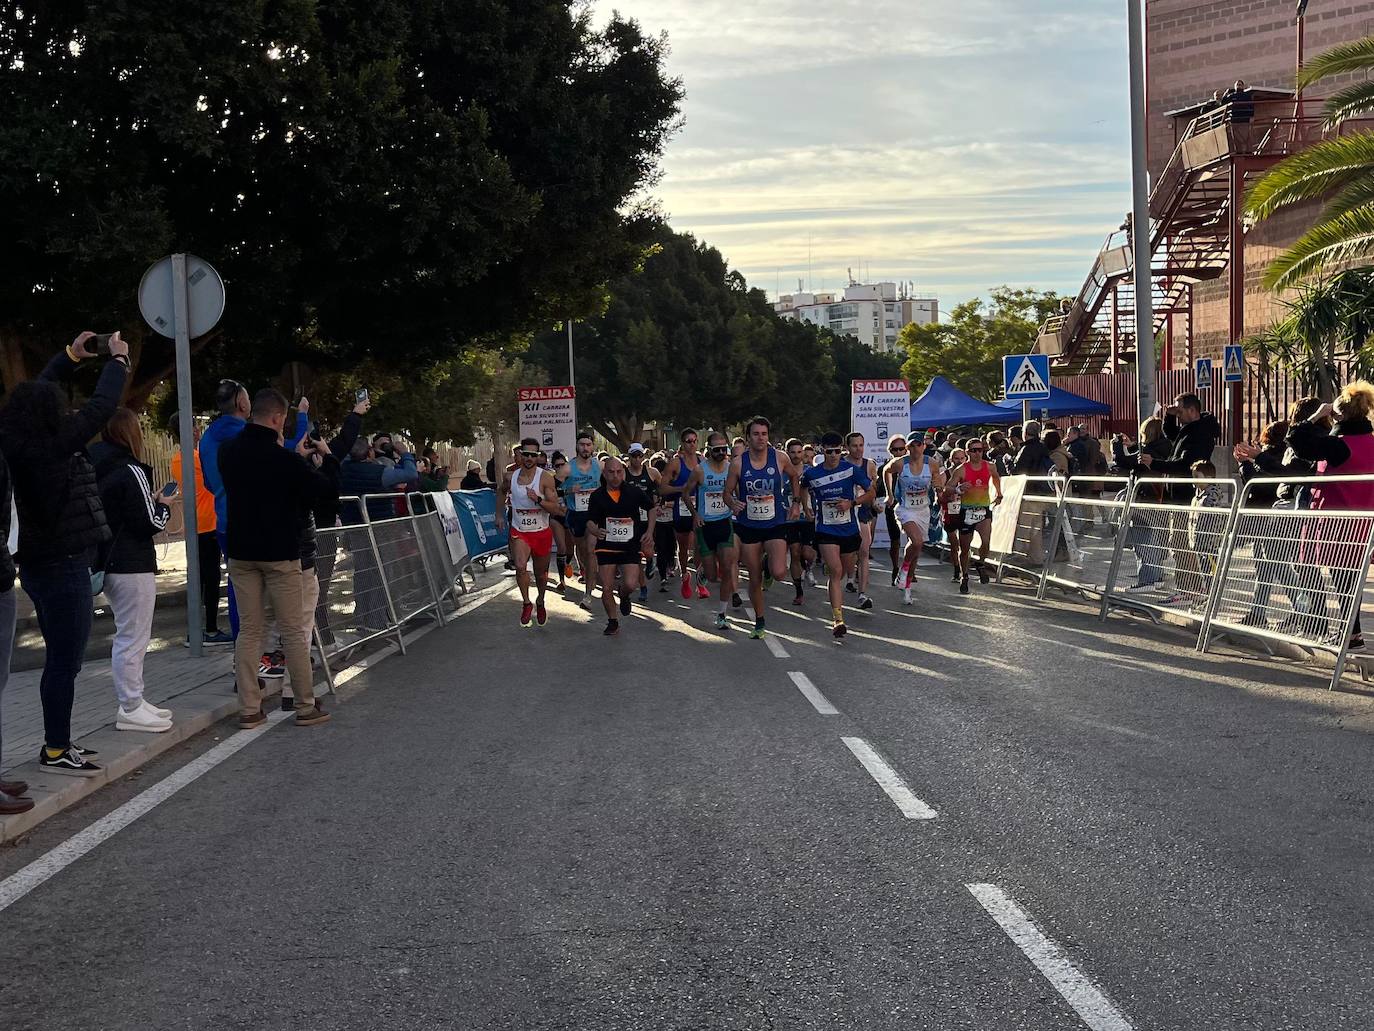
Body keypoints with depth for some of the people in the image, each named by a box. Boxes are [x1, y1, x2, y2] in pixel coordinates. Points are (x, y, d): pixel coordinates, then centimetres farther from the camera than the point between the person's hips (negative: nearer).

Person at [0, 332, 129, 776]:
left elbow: (37, 394, 21)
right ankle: (55, 751, 4)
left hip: (40, 566, 10)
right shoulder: (54, 446, -18)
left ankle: (57, 743, 25)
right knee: (64, 662, -2)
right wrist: (117, 359, 1)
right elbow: (101, 406, -14)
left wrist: (71, 355, 25)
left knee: (60, 659, 17)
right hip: (63, 568, -10)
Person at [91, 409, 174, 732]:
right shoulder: (131, 471, -16)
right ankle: (130, 709, 3)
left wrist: (151, 501, 10)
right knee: (133, 638, -2)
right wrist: (162, 505, 3)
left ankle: (133, 701, 25)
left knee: (127, 636, 17)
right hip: (132, 566, -9)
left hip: (107, 564, 9)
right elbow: (150, 524, -16)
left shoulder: (98, 471, 10)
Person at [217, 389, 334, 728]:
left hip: (241, 553, 5)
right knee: (293, 632, 4)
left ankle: (249, 709, 8)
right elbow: (324, 490, -7)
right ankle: (306, 706, 10)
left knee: (249, 631, 9)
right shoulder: (283, 459, -18)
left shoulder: (227, 452, 1)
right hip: (279, 553, -5)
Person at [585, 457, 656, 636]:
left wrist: (649, 532, 2)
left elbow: (652, 508, 12)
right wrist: (595, 531, -20)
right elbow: (590, 521, 3)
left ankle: (624, 595, 18)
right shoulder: (597, 496, -2)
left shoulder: (634, 492, -3)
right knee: (606, 589, -1)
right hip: (606, 547, 1)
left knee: (630, 584, -19)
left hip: (631, 547, -1)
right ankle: (612, 622, 21)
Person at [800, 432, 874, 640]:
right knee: (835, 572, -17)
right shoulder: (811, 473, -3)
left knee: (846, 572, 16)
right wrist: (808, 508, 12)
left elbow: (871, 493, -1)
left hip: (849, 529, 2)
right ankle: (838, 620, -19)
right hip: (826, 531, -2)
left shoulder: (851, 469, -7)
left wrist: (851, 503, -15)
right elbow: (803, 488, 21)